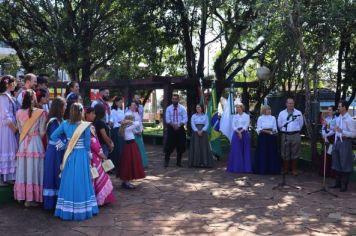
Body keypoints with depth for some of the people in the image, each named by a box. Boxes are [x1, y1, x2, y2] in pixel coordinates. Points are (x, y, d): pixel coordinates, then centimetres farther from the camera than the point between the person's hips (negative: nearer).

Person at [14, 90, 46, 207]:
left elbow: (20, 129, 8)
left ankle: (22, 195, 24)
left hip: (23, 143, 4)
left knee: (23, 169, 14)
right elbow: (42, 132, -7)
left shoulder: (19, 112, 0)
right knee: (33, 169, 2)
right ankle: (30, 198, 7)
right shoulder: (40, 113, -12)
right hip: (36, 143, -4)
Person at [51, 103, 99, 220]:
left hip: (69, 156, 4)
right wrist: (89, 157, 6)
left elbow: (53, 136, 2)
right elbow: (87, 145, -7)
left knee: (69, 181, 11)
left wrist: (63, 145, 8)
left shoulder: (65, 124, -1)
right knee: (81, 182, 5)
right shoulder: (86, 126, -11)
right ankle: (81, 210, 11)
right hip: (82, 156, -3)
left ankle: (67, 210, 18)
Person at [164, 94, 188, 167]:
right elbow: (167, 119, -5)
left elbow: (185, 119, -5)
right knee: (169, 146, -3)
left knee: (180, 146, 6)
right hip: (171, 129, -1)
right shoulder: (168, 108, 3)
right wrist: (172, 124, -24)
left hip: (180, 129, 1)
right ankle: (166, 161, 5)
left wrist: (179, 125, -22)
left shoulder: (182, 108, 2)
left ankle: (179, 162, 19)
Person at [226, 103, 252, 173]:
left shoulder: (247, 116, 4)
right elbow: (233, 126, 2)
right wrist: (238, 132, -13)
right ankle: (236, 168, 3)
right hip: (236, 134, 2)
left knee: (245, 151, -2)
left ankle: (245, 168, 3)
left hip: (244, 134, -2)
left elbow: (246, 126, -5)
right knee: (236, 151, -1)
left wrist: (241, 131, -18)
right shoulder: (235, 116, 12)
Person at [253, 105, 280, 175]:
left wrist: (274, 131, -15)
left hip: (271, 137, 2)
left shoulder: (273, 118, 7)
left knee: (272, 153, 2)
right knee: (263, 153, -2)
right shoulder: (260, 118, 1)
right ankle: (262, 169, 6)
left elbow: (275, 129, 7)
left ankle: (272, 169, 11)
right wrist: (267, 131, -13)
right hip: (263, 137, -2)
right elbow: (259, 129, -3)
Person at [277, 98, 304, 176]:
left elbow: (301, 124, 12)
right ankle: (285, 169, 14)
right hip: (285, 135, 0)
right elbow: (279, 124, 12)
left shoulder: (298, 113, 3)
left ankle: (294, 170, 11)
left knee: (295, 153, 4)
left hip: (296, 135, 0)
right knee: (285, 153, 4)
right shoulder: (282, 113, 5)